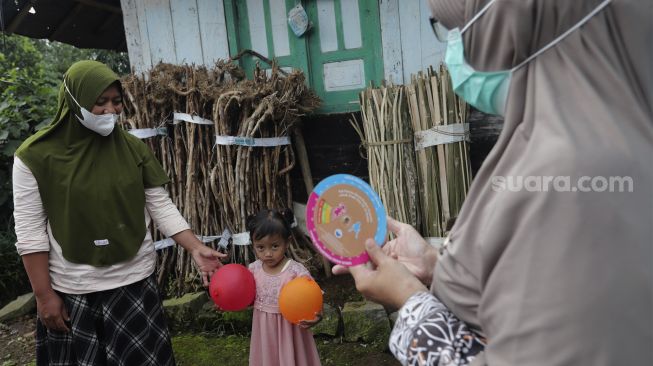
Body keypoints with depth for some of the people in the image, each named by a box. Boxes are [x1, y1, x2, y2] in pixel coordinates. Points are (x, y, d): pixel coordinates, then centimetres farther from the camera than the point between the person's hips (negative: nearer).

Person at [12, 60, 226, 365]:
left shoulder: (133, 149, -1)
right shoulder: (35, 156, -8)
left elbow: (161, 207, 0)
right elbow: (30, 232, -5)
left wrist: (196, 249, -13)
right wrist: (44, 295, -6)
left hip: (135, 282, 2)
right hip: (72, 291, -2)